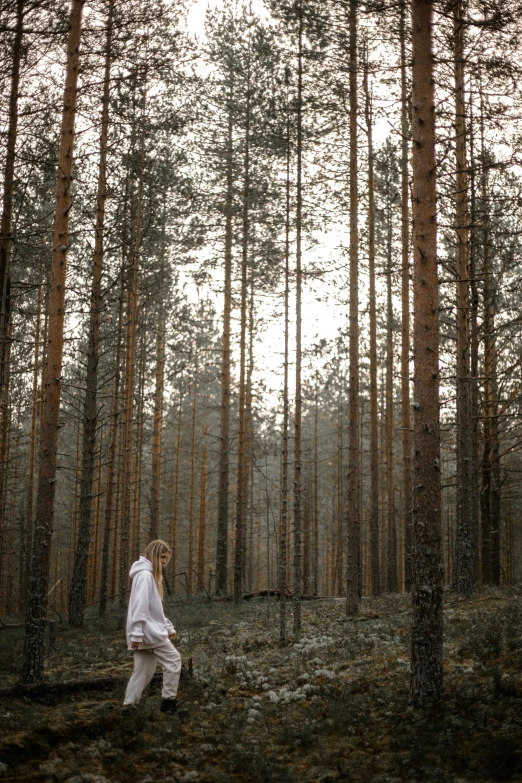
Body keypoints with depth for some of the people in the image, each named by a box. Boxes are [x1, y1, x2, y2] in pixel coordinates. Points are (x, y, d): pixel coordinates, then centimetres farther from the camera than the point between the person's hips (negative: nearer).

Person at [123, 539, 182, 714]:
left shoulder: (151, 575, 18)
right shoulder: (145, 575, -14)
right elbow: (140, 606, -22)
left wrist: (168, 627, 17)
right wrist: (136, 633, -26)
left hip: (151, 630, 10)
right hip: (149, 631, -10)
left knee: (144, 670, 10)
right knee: (173, 660, -2)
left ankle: (129, 705, 10)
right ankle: (168, 701, 4)